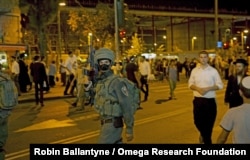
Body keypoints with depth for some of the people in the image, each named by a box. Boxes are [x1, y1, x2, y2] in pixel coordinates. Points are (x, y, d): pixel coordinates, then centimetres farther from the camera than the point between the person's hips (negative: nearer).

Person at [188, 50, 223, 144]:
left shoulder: (213, 71, -4)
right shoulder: (194, 70, 3)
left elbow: (220, 85, -2)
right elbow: (190, 84, 7)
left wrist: (208, 89, -16)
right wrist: (198, 88, -13)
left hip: (210, 101, -2)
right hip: (198, 100, 2)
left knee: (209, 123, 7)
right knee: (197, 121, 9)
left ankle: (207, 140, 26)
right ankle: (203, 134, 43)